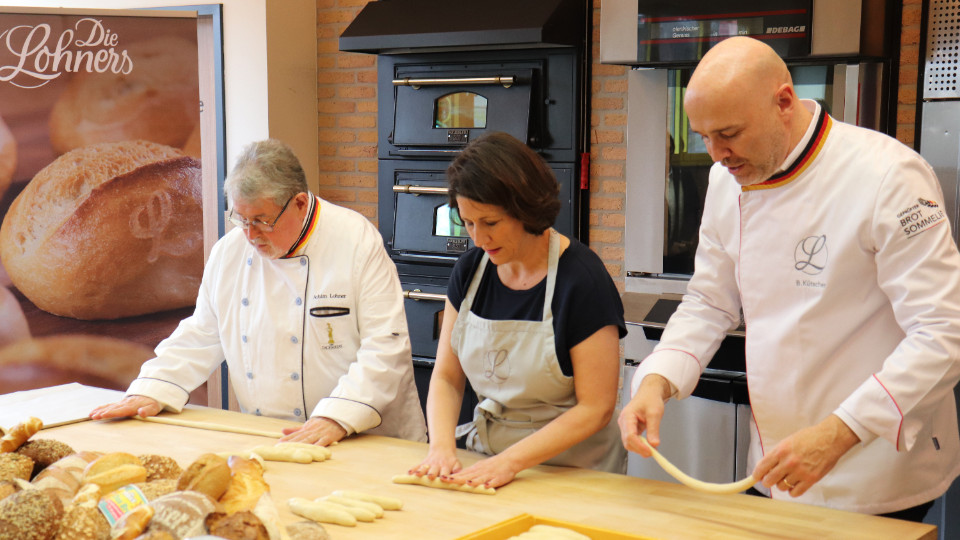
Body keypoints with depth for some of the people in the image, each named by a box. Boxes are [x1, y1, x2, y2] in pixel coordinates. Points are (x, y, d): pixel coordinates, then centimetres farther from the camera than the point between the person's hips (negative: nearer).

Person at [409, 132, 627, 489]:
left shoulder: (582, 279, -14)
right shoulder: (471, 269, 4)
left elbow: (596, 408, -15)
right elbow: (446, 377, 7)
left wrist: (511, 461, -22)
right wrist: (442, 446, -12)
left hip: (569, 470, -5)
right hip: (485, 451, 5)